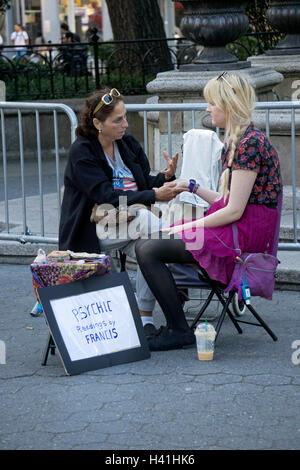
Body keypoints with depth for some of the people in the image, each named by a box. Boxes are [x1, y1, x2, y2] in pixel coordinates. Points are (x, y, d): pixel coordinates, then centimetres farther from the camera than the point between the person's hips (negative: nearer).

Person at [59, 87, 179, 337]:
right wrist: (153, 196, -25)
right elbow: (107, 195, -20)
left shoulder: (128, 143, 10)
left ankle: (145, 318, -20)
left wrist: (166, 176, -10)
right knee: (144, 217, -35)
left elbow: (145, 184, 12)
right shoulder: (81, 152, -10)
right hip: (94, 229, -5)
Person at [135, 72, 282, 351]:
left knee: (148, 249, -16)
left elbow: (234, 210, -19)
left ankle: (179, 331, -6)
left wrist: (189, 228, -12)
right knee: (147, 243, 6)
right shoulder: (237, 140, 16)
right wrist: (192, 187, 19)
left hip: (244, 234, -10)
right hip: (233, 230, 10)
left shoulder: (249, 142, -16)